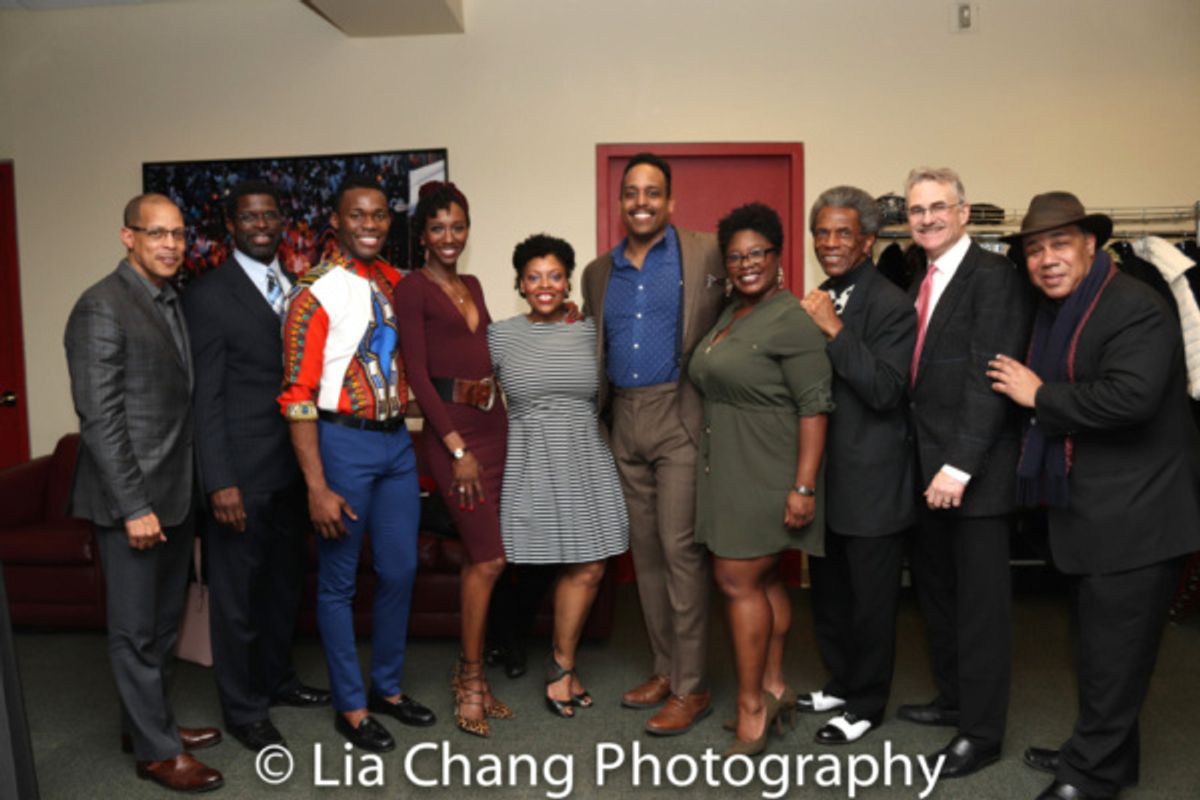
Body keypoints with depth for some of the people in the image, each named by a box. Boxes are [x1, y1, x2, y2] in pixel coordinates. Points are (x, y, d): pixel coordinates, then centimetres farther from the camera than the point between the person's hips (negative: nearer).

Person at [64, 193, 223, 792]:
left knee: (164, 621, 18)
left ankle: (148, 722, 35)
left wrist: (188, 488, 8)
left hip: (176, 492, 8)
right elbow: (99, 417, -17)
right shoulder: (101, 308, -13)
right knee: (136, 628, 7)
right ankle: (156, 749, 20)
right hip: (132, 497, -7)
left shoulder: (173, 302, 10)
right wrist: (134, 506, -18)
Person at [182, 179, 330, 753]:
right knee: (237, 593, 7)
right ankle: (243, 710, 24)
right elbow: (205, 398, -13)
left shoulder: (293, 289, 10)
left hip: (290, 468, 7)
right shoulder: (209, 296, -10)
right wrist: (220, 482, -17)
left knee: (284, 582, 20)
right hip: (242, 473, -7)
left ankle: (276, 678, 40)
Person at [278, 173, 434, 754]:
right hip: (343, 441, -6)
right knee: (338, 580, 8)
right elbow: (298, 394, -14)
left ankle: (387, 687, 34)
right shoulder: (316, 293, -11)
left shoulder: (396, 283, 7)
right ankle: (350, 706, 26)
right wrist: (317, 488, -18)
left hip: (397, 440, 6)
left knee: (399, 571, 14)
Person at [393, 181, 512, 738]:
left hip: (492, 423, 7)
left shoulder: (472, 286, 16)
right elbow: (418, 375, -12)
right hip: (450, 427, -7)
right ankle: (471, 683, 9)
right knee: (490, 557, -7)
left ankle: (467, 672, 24)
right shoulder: (413, 290, -6)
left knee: (479, 556, 11)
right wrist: (457, 450, -16)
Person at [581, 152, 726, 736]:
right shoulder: (599, 273, 14)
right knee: (645, 551, 12)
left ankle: (691, 687, 8)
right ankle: (664, 669, 26)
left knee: (680, 550, -5)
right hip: (624, 423, 6)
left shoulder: (706, 255, 0)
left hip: (679, 416, -5)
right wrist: (600, 410, 9)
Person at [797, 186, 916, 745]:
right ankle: (841, 684, 39)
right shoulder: (817, 302, 9)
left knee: (870, 600, 8)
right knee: (828, 592, 21)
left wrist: (834, 330, -26)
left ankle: (866, 705, 26)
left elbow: (885, 391, -23)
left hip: (871, 482, -8)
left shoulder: (890, 305, -14)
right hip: (824, 475, 8)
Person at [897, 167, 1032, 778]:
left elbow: (989, 378, -19)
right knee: (936, 593, 18)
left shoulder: (993, 275, -11)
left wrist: (960, 466, -22)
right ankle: (954, 699, 36)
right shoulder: (921, 282, 14)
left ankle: (981, 732, 18)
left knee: (980, 603, 4)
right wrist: (921, 462, 7)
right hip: (926, 467, 8)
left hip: (973, 473, -8)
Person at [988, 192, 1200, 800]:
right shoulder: (1052, 312, 12)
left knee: (1111, 652, 0)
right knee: (1100, 645, 20)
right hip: (1090, 513, 9)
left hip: (1134, 516, -9)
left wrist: (1040, 396, -19)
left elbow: (1131, 396, -30)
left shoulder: (1135, 306, -16)